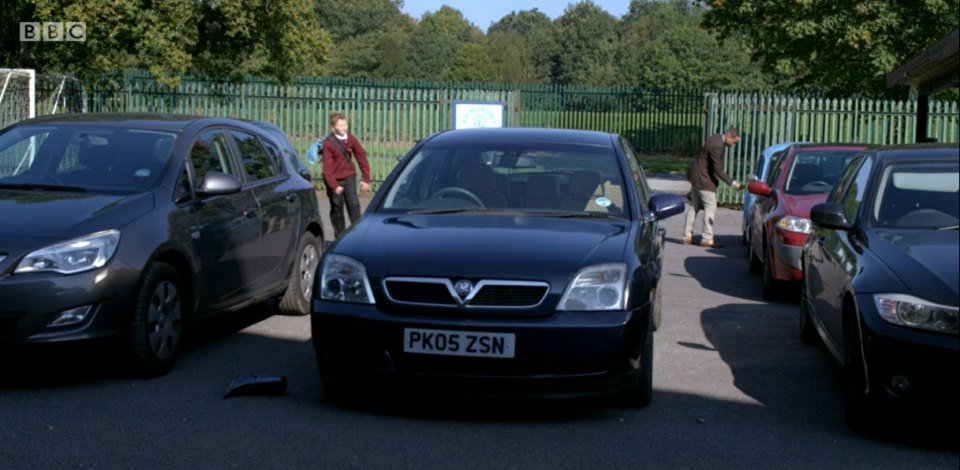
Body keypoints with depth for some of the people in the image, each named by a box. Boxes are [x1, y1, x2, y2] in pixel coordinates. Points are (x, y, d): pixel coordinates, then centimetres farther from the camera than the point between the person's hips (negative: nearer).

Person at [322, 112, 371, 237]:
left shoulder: (350, 139, -3)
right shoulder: (328, 143, -16)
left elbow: (361, 157, 2)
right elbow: (327, 167, -16)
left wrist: (365, 179, -1)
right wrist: (334, 185, -21)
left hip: (349, 178, 3)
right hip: (335, 180, -3)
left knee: (354, 205, -7)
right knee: (337, 209, 7)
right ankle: (339, 236, 17)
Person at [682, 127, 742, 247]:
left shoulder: (715, 139, 6)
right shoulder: (717, 146, -25)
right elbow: (718, 170, -25)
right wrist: (733, 183, -22)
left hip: (696, 174, 11)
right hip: (703, 178, -11)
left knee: (694, 205, 13)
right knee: (710, 206, -6)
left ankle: (687, 236, 18)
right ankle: (707, 239, -5)